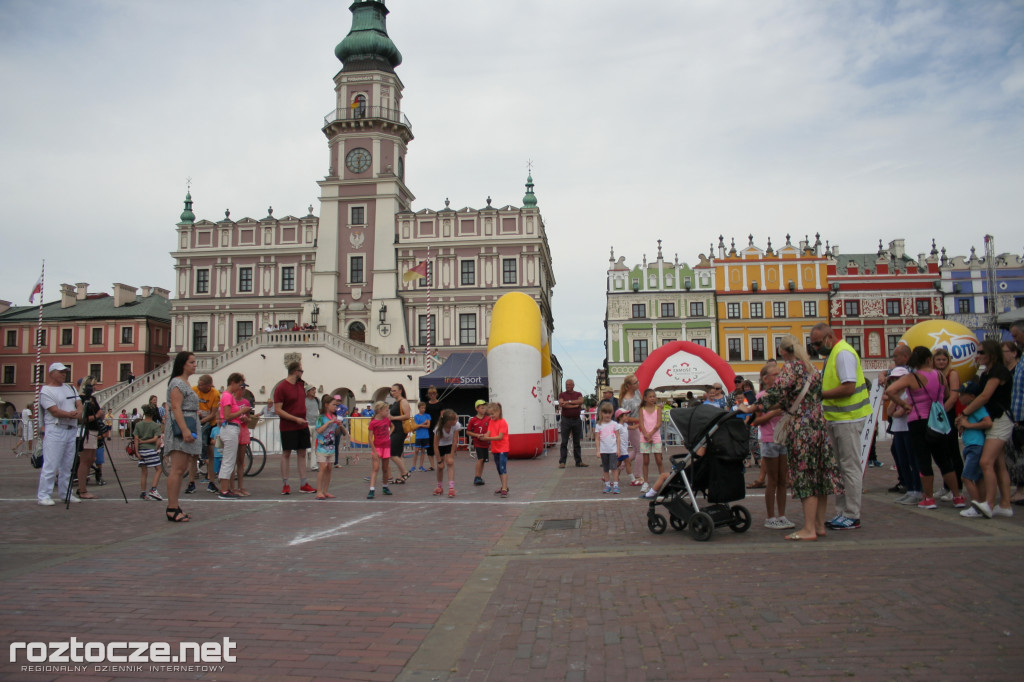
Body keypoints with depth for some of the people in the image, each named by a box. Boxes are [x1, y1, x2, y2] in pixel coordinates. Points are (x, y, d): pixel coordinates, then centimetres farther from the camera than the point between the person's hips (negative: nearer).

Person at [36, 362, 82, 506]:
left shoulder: (70, 389, 18)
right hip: (55, 430, -7)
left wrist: (78, 413, -10)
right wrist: (71, 414, -12)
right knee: (51, 465, -8)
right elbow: (55, 411, -13)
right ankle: (43, 495, -2)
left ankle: (65, 493, 18)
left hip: (72, 430, 7)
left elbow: (79, 406, 11)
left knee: (67, 465, 10)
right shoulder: (45, 391, -4)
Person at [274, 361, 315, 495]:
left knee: (302, 453, 7)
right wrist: (296, 419, -19)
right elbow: (278, 410, -15)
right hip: (288, 427, -6)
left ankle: (303, 484, 12)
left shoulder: (301, 384, 10)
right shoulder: (281, 388, -11)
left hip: (302, 425, 7)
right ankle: (285, 484, 9)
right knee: (286, 454, 2)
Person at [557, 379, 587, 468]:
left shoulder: (578, 394, 11)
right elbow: (561, 404, -13)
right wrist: (576, 405, -10)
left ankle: (579, 461, 15)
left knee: (577, 442, 9)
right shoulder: (562, 394, 5)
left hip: (577, 420, 2)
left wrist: (569, 402, -15)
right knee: (564, 442, -4)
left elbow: (581, 401, -10)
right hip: (566, 420, -2)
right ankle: (562, 462, -2)